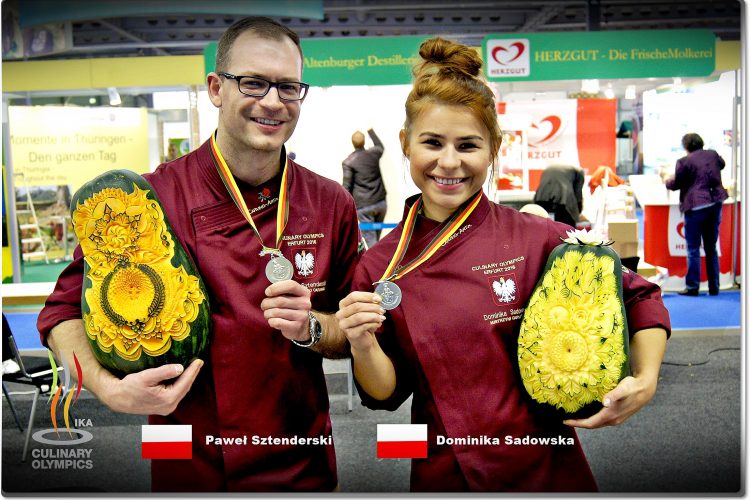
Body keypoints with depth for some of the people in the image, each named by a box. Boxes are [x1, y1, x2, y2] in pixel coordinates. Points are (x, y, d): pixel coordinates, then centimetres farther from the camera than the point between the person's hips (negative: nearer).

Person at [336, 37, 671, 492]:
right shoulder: (378, 265, -8)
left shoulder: (539, 239, -14)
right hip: (442, 477, 1)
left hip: (545, 470, -1)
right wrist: (364, 347, -21)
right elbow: (387, 395, -3)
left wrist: (645, 383, -13)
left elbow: (640, 300, 0)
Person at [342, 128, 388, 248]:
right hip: (381, 202, 5)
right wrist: (370, 131, 41)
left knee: (370, 239, -1)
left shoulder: (348, 162, -10)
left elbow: (347, 187, -10)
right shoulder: (373, 153, 3)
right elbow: (380, 146, 29)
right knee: (376, 234, 22)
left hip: (363, 206, -5)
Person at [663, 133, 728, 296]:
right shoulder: (713, 155, 8)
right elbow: (722, 164, 31)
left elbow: (676, 184, 1)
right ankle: (714, 287, 15)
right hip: (716, 203, 6)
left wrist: (666, 180, 21)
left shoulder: (684, 161, -9)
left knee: (693, 249, 1)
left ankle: (692, 287, 2)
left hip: (696, 207, -6)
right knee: (711, 248, 12)